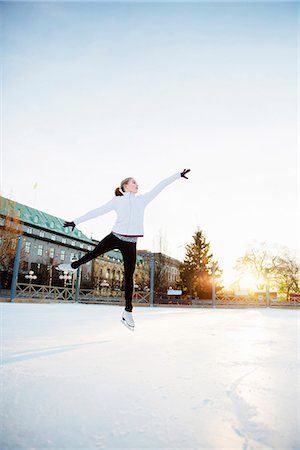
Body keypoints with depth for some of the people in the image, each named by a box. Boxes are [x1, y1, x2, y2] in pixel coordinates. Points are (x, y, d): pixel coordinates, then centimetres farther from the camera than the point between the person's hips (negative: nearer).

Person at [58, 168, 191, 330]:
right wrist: (76, 221, 5)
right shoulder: (117, 201, 6)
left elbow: (160, 186, 14)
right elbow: (97, 211, 6)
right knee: (94, 253, 11)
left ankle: (128, 311, 8)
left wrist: (178, 175, 15)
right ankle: (74, 266, 44)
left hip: (130, 243, 1)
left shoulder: (142, 199, 12)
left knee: (129, 276, 2)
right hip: (115, 237, -1)